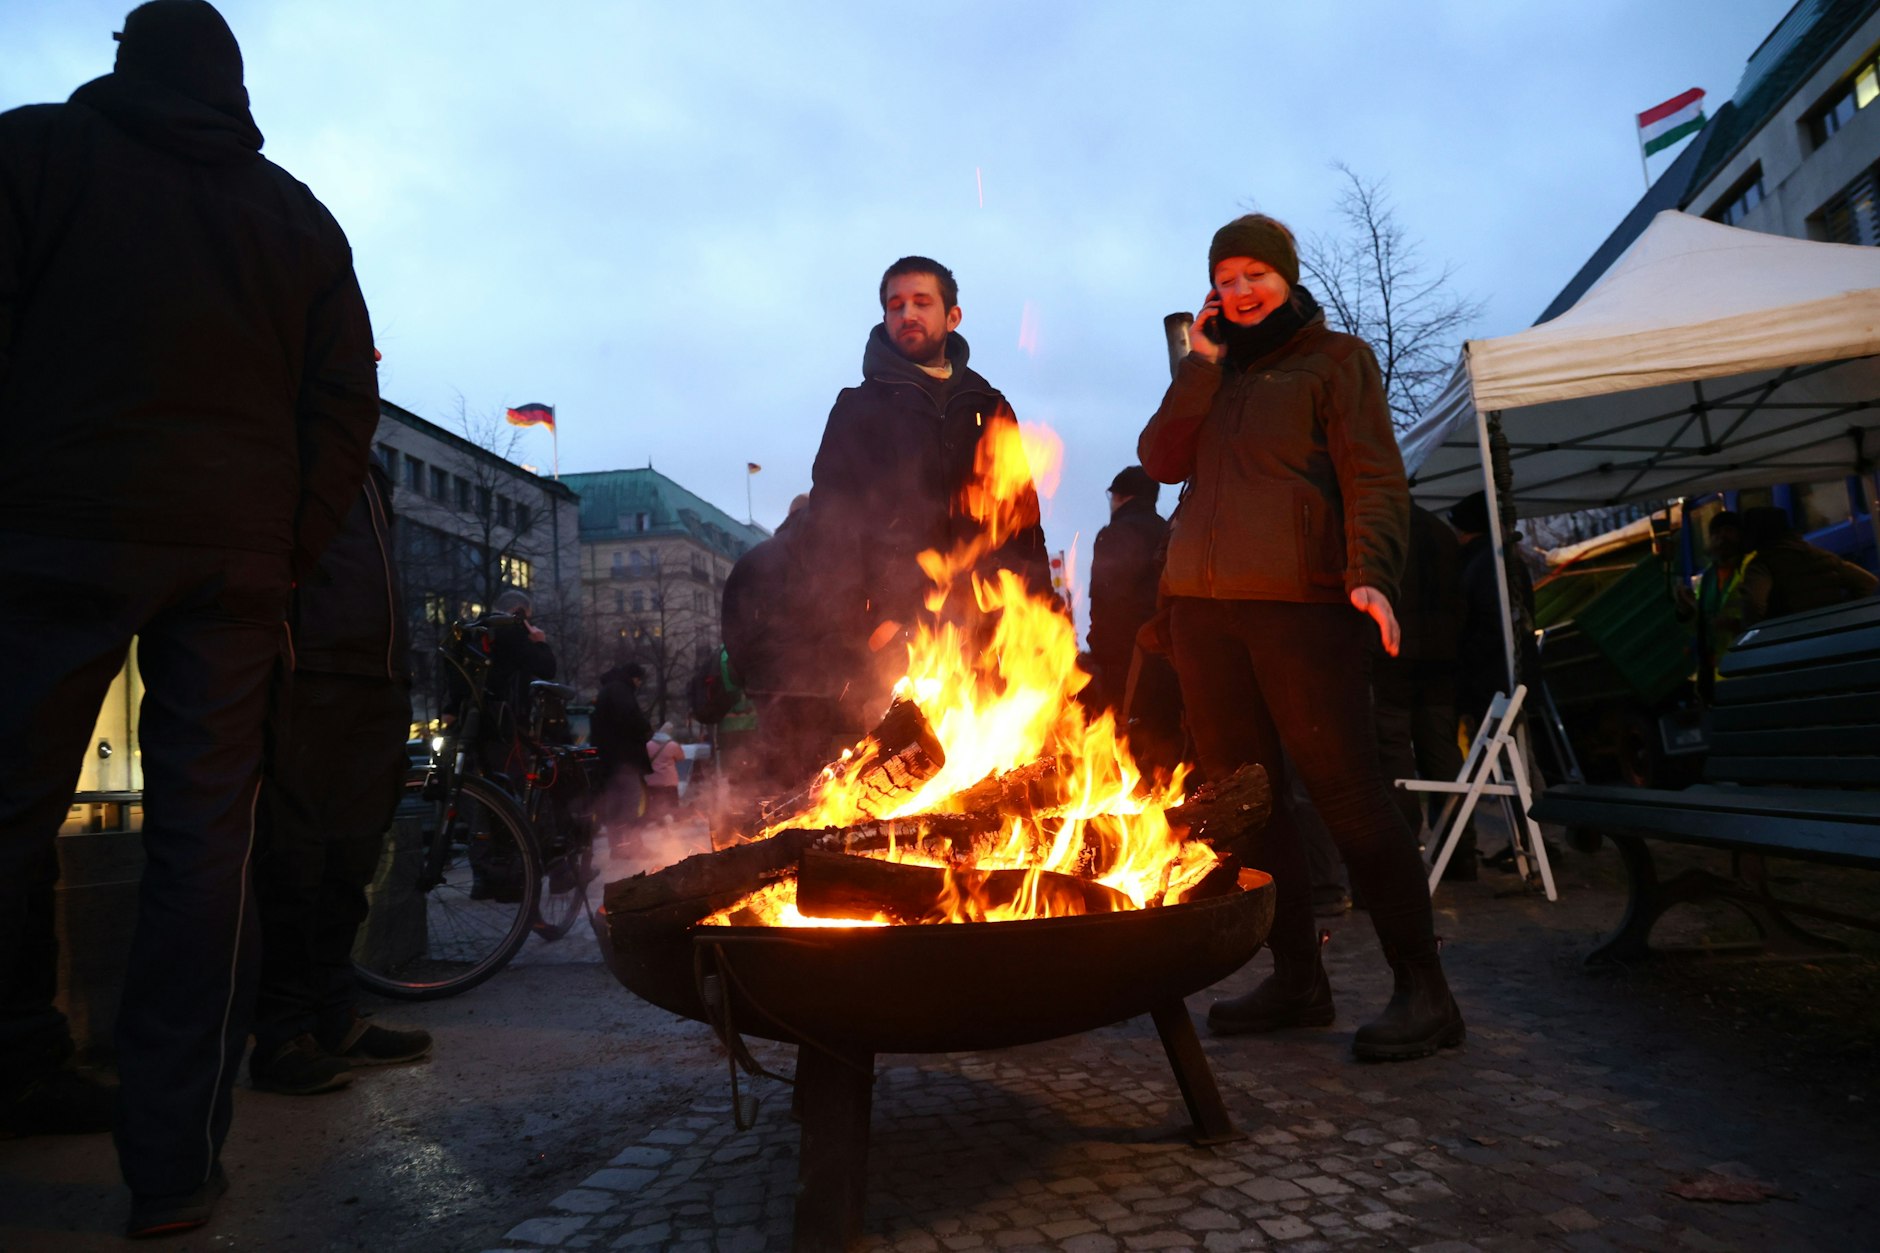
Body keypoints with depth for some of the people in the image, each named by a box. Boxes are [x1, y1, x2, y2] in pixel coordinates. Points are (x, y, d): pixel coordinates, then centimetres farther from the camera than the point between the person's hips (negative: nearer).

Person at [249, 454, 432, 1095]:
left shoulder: (367, 474, 26)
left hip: (375, 680, 8)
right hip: (304, 675, -7)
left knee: (349, 857, 9)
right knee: (292, 857, -6)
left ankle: (335, 1020, 18)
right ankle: (282, 1036, 2)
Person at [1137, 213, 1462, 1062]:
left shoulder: (1334, 358, 8)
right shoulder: (1212, 376, 24)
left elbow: (1374, 476, -3)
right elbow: (1160, 460, 9)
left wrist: (1370, 573, -18)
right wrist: (1202, 362, 4)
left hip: (1300, 603, -6)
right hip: (1202, 608, 6)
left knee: (1345, 789, -9)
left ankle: (1422, 990, 1)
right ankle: (1297, 978, 16)